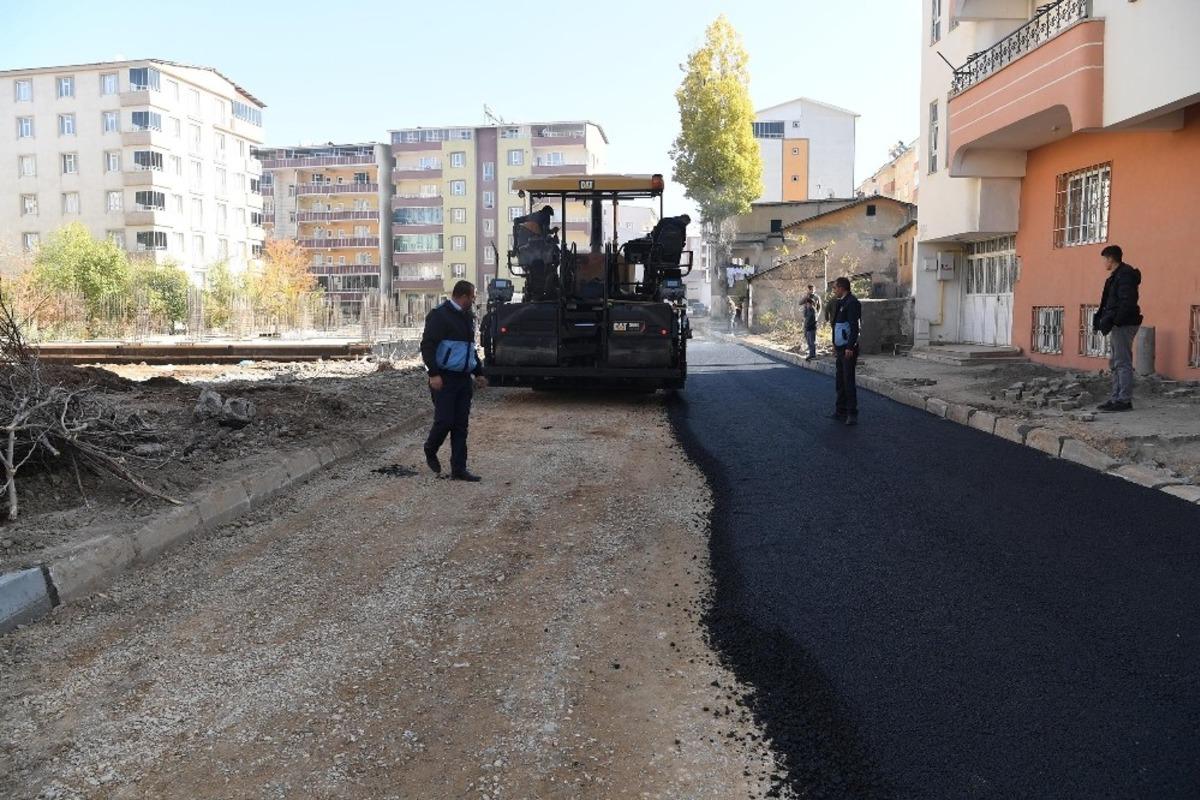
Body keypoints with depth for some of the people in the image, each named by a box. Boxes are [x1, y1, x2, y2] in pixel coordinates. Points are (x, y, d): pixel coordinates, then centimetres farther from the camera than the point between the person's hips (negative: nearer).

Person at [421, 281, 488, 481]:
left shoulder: (467, 317, 17)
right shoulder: (439, 315, -10)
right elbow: (427, 346, -15)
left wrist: (478, 373, 22)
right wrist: (434, 374, -22)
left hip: (464, 379, 8)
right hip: (444, 379, -8)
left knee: (461, 425, 6)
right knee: (444, 421, -7)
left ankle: (459, 469, 11)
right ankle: (430, 451, 23)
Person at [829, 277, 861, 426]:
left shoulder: (851, 303, -15)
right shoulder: (839, 303, 16)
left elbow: (854, 327, -21)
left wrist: (850, 347, -24)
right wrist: (835, 344, 23)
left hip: (848, 349, -10)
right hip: (840, 348, 10)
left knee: (849, 381, -7)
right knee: (840, 381, 14)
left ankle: (852, 414, -3)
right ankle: (841, 411, 21)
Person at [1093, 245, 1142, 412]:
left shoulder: (1125, 276, -14)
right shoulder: (1116, 276, 18)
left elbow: (1127, 303, -22)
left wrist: (1112, 321, -23)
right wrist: (1101, 318, 11)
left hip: (1124, 325, -11)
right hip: (1118, 325, 11)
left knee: (1123, 363, -8)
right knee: (1115, 363, 13)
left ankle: (1125, 400, -6)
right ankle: (1116, 398, 18)